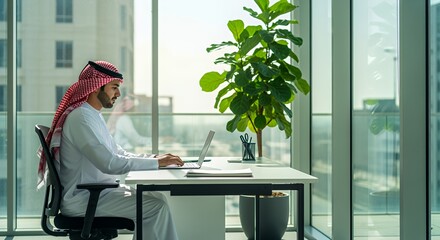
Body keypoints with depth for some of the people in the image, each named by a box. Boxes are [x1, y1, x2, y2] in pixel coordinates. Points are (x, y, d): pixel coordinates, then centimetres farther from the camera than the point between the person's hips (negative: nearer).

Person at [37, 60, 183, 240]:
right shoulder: (81, 118, -19)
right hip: (83, 199, -10)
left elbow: (120, 154, 16)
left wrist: (155, 158, 1)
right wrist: (156, 163, -20)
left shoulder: (94, 116, 14)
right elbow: (110, 163, -27)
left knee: (157, 198, 3)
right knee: (156, 206, -16)